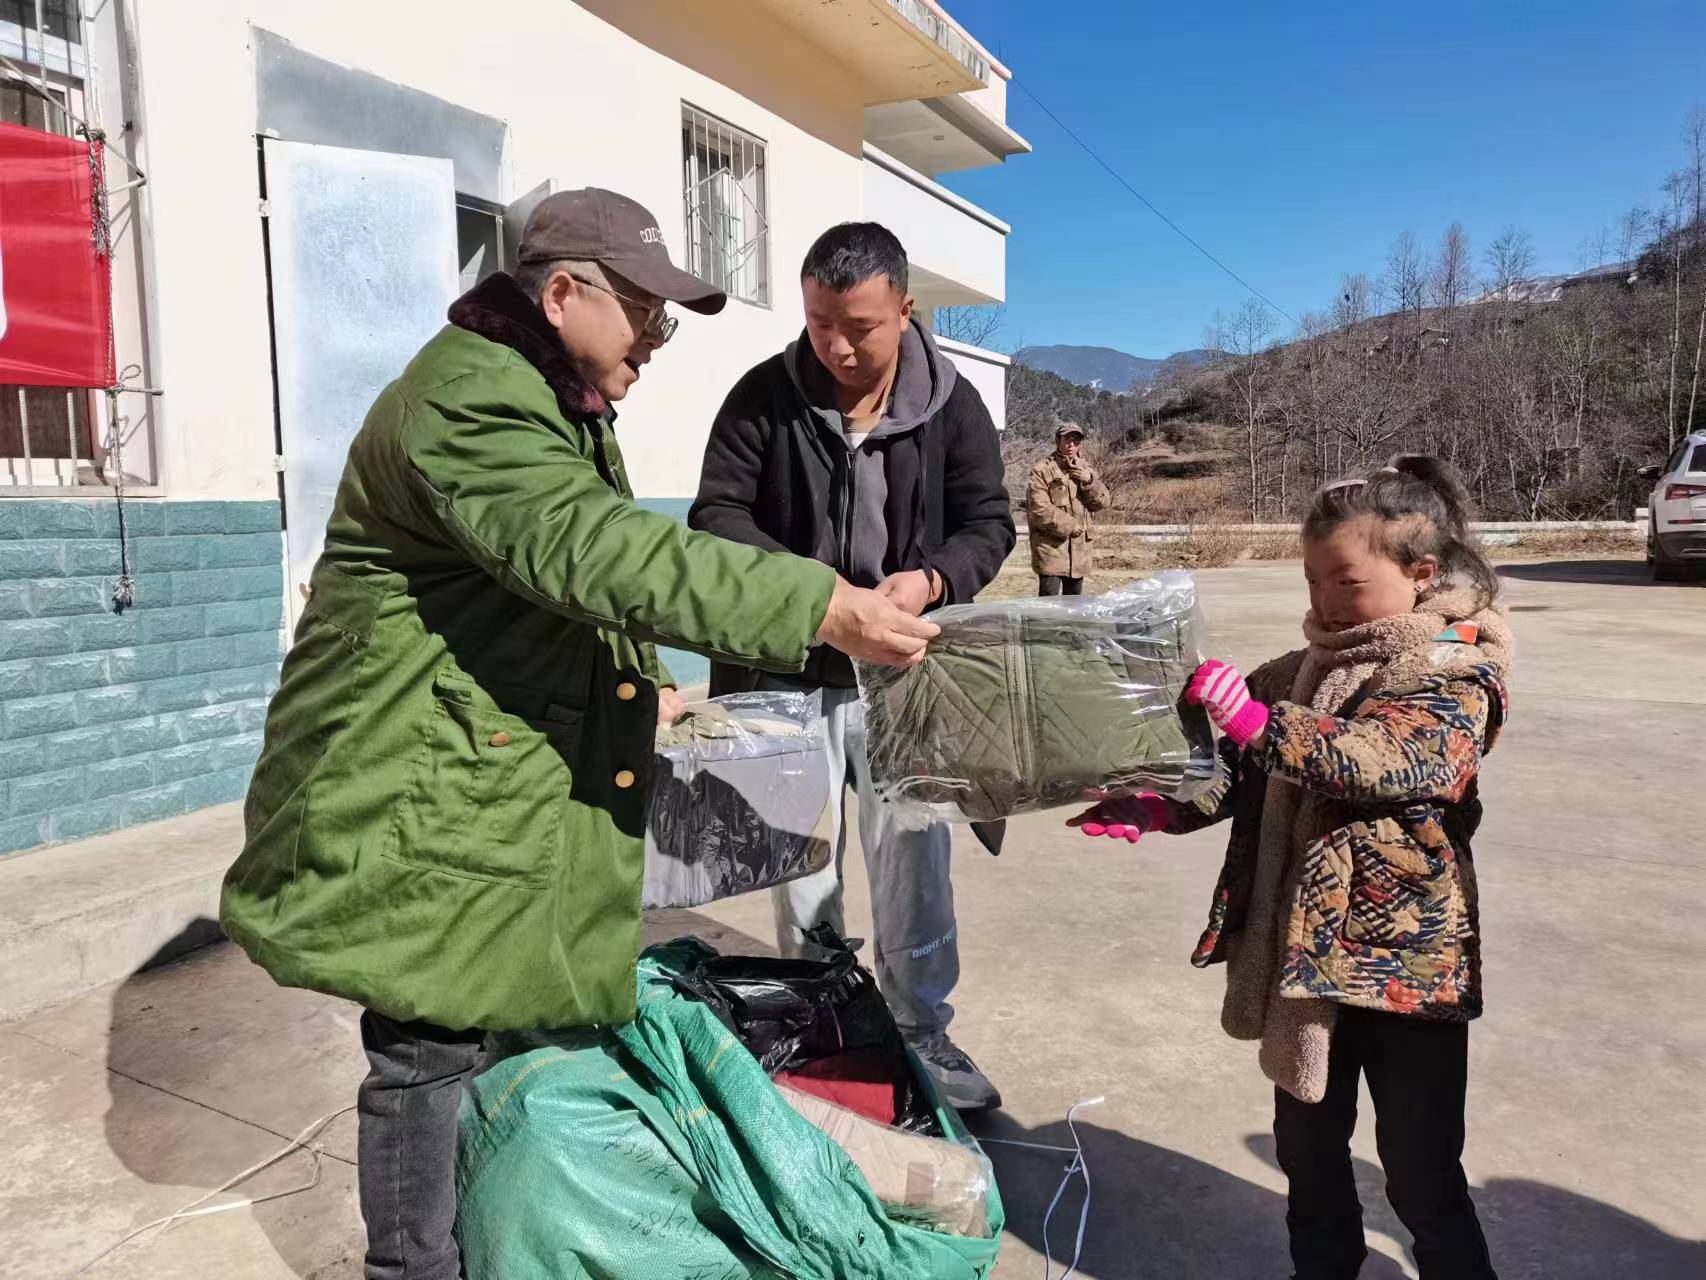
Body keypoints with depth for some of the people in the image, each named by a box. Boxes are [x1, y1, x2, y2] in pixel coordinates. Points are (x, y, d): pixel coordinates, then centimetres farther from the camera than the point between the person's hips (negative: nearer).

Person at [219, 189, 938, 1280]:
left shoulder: (560, 400, 15)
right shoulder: (470, 402, -22)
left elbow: (589, 557, 24)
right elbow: (602, 554, -37)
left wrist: (646, 682, 10)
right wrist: (820, 606, -40)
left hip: (508, 774, 10)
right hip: (417, 789, -10)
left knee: (499, 1021, 20)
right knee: (431, 1042, 0)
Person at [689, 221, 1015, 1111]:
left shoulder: (951, 404, -2)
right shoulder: (764, 396, -5)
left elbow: (988, 523, 0)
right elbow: (716, 513, -7)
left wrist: (932, 580, -22)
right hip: (788, 672, 0)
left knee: (912, 865, 7)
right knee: (800, 867, 12)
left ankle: (921, 1034, 26)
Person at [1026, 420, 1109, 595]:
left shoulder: (1086, 469, 13)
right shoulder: (1043, 470, -7)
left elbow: (1101, 502, 5)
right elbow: (1039, 510, -14)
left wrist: (1087, 479, -11)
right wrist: (1071, 526, -13)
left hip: (1079, 549, 6)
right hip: (1051, 549, -6)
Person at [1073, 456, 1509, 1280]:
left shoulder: (1455, 678, -11)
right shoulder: (1307, 668, 7)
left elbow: (1387, 759, -29)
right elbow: (1236, 772, 7)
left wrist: (1262, 724, -40)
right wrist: (1154, 809, -9)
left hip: (1408, 961, -6)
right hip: (1304, 951, 6)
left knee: (1421, 1178, 8)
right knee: (1308, 1149, 20)